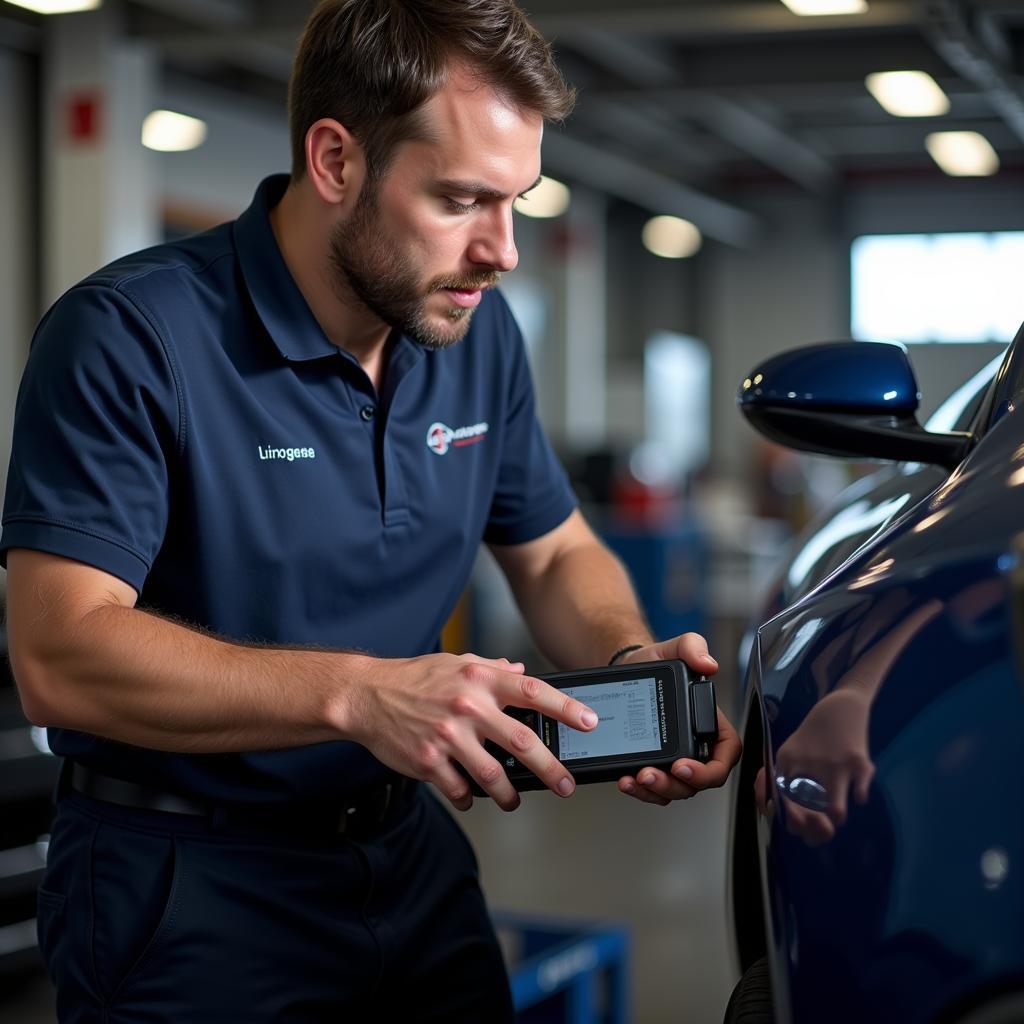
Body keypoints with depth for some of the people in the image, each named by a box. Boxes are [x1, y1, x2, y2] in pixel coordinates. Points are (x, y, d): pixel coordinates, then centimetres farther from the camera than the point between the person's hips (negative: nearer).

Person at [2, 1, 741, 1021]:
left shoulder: (479, 333, 1)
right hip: (189, 894, -6)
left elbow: (555, 553, 12)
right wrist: (357, 693, -36)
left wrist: (632, 662, -11)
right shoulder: (129, 337, -19)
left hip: (413, 861, 6)